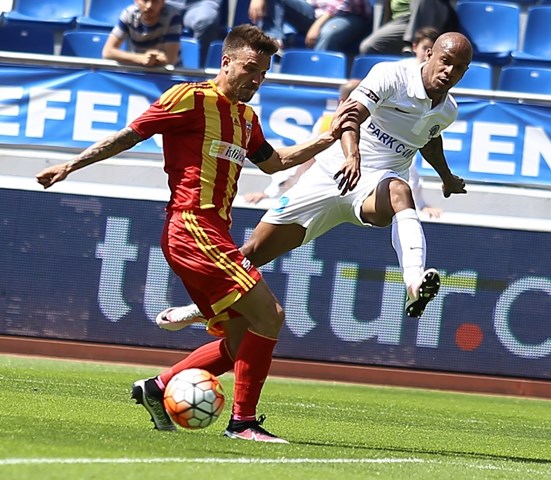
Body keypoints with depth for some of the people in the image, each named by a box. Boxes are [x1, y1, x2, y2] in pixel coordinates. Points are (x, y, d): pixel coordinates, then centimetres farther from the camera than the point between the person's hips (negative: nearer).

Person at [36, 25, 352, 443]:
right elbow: (130, 136, -2)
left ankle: (160, 388, 14)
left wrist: (327, 138, 24)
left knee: (242, 339, 7)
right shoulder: (192, 99, -5)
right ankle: (243, 421, -9)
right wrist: (70, 167, -2)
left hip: (214, 234, 9)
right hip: (193, 230, -9)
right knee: (269, 315, -14)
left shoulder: (246, 117, 19)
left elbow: (272, 162, 34)